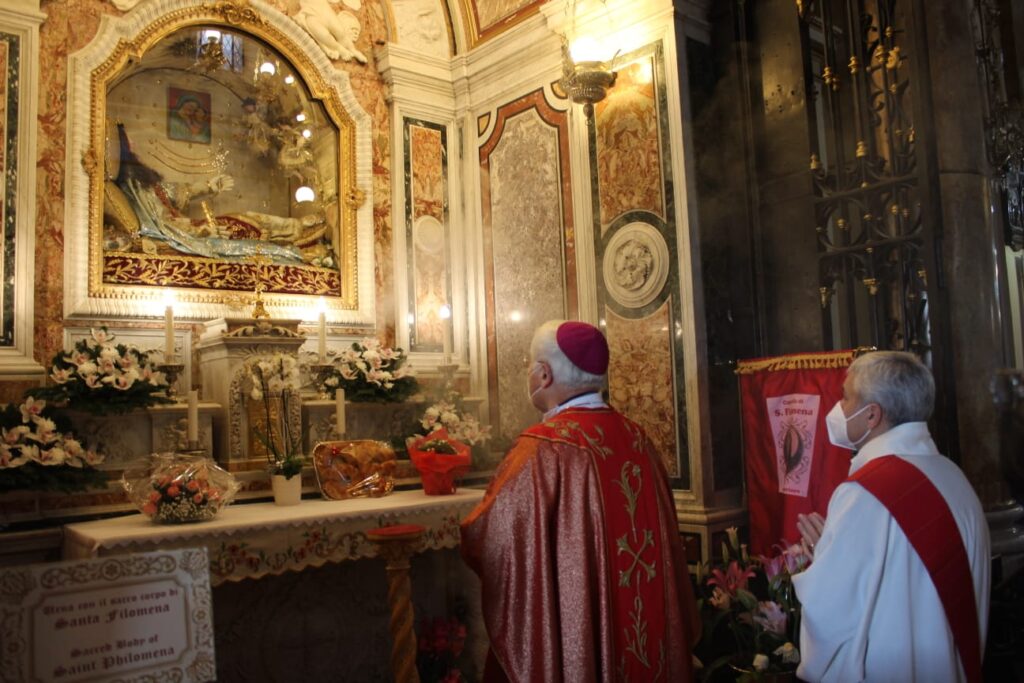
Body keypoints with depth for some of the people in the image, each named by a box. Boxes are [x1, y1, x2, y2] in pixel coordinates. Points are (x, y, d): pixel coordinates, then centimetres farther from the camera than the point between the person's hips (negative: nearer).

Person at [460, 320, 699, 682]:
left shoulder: (544, 447, -21)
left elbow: (487, 539, -18)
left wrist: (470, 529, 3)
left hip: (569, 641, -6)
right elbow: (661, 541, 7)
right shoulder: (636, 437, -1)